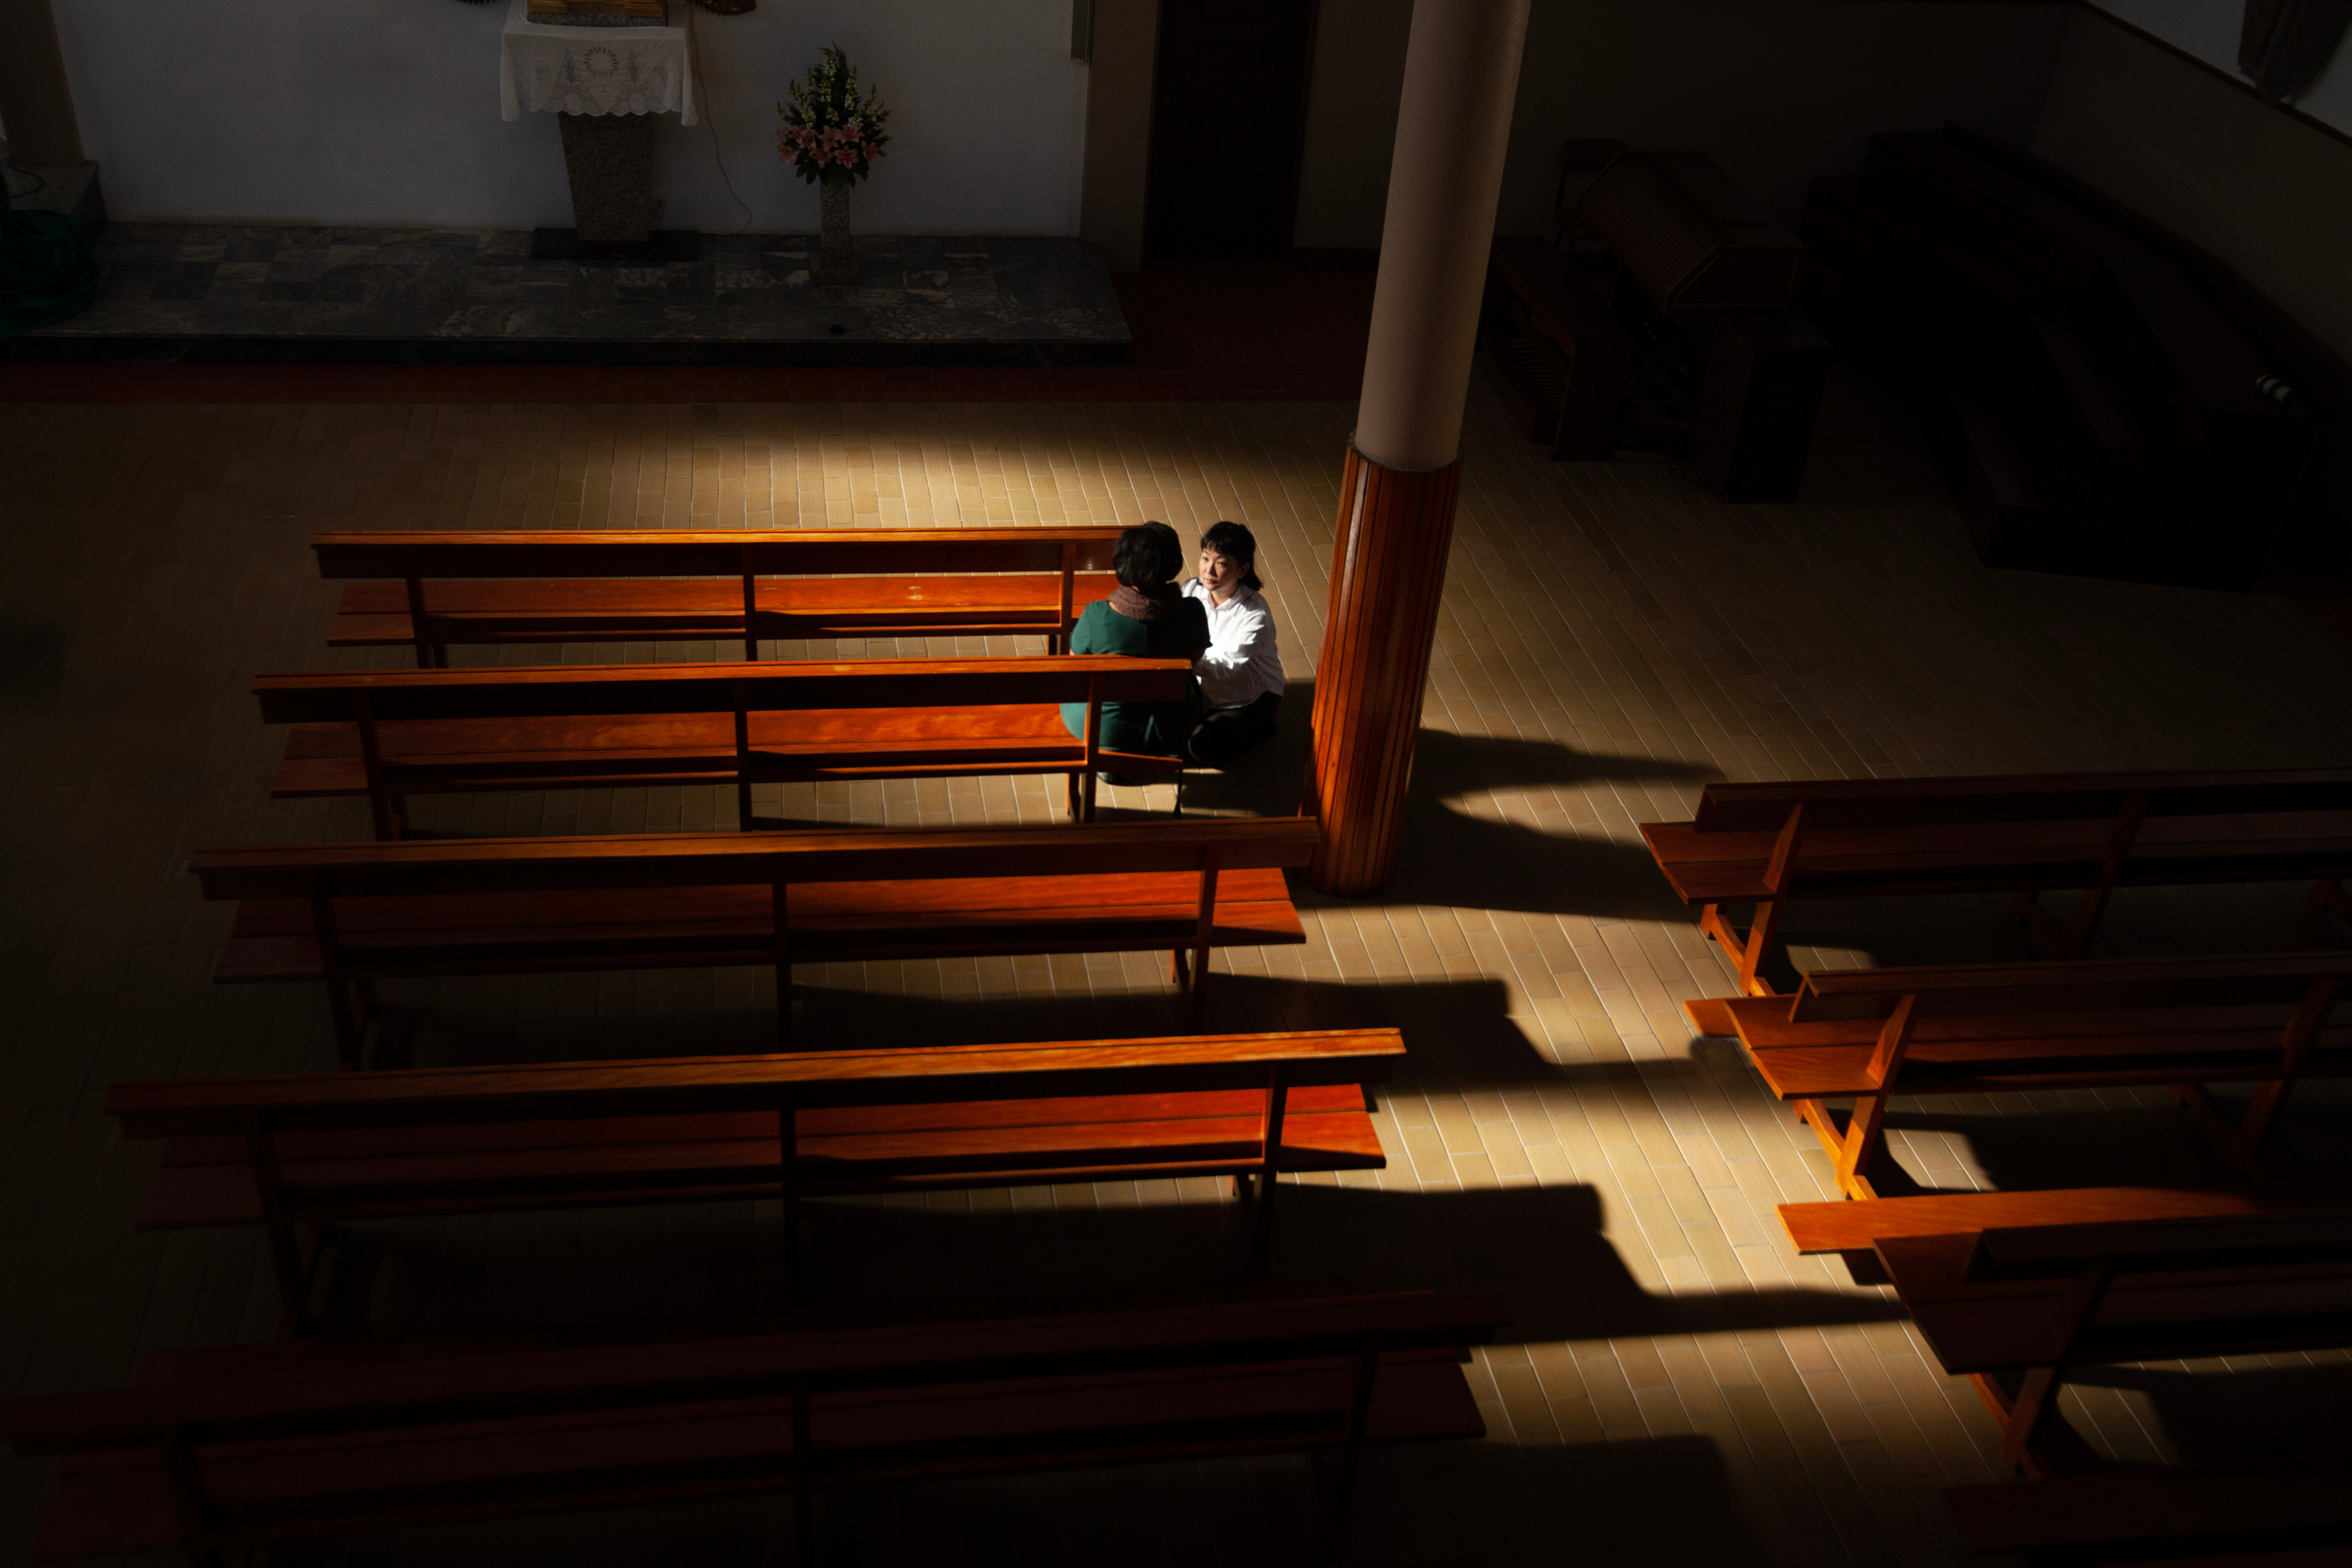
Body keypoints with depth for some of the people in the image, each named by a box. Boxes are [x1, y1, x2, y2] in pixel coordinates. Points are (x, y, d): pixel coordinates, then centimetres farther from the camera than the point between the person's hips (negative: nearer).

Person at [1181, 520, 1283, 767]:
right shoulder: (1192, 590, -12)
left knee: (1202, 749, -21)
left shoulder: (1256, 615, -28)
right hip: (1204, 685, 5)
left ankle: (1257, 727, 6)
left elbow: (1227, 666, -35)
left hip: (1249, 697, -5)